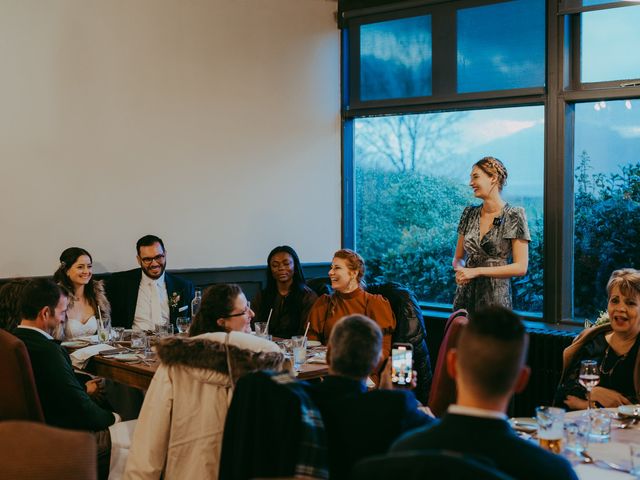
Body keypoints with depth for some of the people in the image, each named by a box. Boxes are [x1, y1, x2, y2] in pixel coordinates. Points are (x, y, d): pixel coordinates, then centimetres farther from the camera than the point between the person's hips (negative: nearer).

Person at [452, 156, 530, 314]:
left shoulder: (514, 216, -6)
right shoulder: (469, 213, 8)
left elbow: (521, 267, -11)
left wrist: (477, 271, -14)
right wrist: (460, 269, -9)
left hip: (495, 298, -4)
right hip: (465, 295, 4)